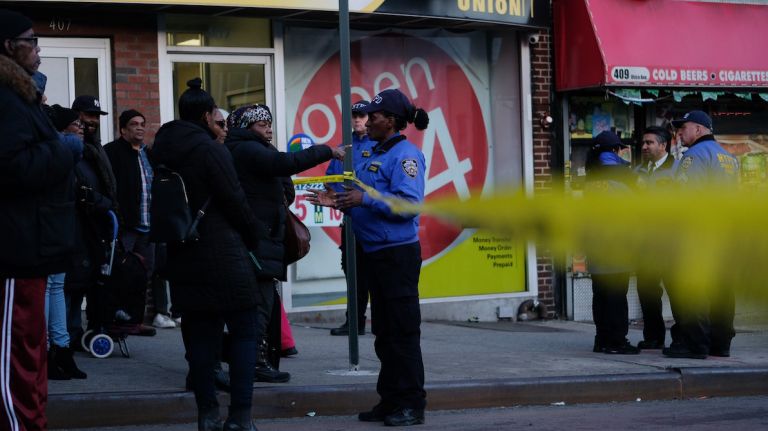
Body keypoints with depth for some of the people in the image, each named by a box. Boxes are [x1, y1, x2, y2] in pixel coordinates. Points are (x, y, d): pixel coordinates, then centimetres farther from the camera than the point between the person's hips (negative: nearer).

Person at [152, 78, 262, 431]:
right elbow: (235, 202, -10)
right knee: (243, 331, -1)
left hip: (183, 256, 7)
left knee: (200, 334, 9)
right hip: (222, 254, -7)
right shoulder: (210, 149, -12)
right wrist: (253, 237, 6)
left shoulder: (162, 151, 9)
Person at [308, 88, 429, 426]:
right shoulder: (376, 155, 16)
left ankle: (411, 405, 0)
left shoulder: (405, 155, -13)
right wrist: (339, 202, 6)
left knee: (402, 332, -5)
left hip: (397, 254, -10)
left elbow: (408, 204, -24)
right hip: (374, 255, 10)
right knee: (383, 332, 14)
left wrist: (365, 199, -25)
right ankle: (390, 401, 21)